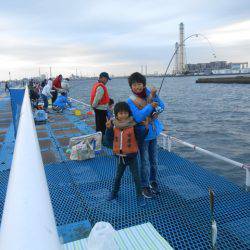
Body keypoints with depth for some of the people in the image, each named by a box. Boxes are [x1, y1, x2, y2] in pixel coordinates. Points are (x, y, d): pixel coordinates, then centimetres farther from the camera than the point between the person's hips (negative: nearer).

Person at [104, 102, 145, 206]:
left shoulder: (133, 126, -15)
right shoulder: (114, 126, -5)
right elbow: (109, 141, -4)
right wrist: (108, 129, -16)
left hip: (132, 156, -3)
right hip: (120, 157, 3)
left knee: (136, 177, 6)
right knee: (118, 176, 21)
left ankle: (139, 196, 23)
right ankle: (114, 192, 42)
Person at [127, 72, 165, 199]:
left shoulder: (149, 93, -1)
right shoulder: (130, 101, -14)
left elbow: (161, 107, -3)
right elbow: (138, 118, -25)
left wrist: (154, 96, -19)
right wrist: (150, 106, -28)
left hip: (153, 132, 5)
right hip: (142, 134, -4)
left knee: (154, 160, 16)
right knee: (145, 162, 2)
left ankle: (153, 181, 36)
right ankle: (145, 186, 20)